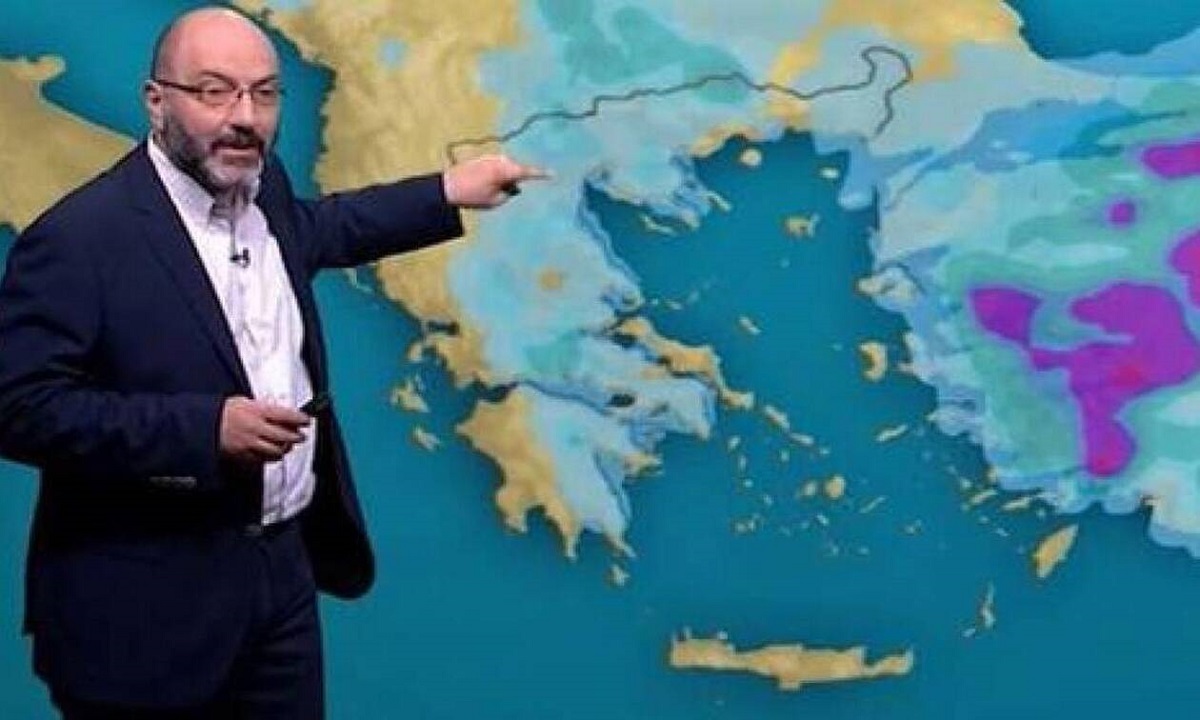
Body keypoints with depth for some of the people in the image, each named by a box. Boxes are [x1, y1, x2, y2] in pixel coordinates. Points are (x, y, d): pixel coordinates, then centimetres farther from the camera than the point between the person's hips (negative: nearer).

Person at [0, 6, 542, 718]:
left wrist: (448, 194, 26)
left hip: (285, 565, 7)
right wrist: (206, 428, -27)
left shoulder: (264, 189, 6)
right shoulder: (79, 236, -18)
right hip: (147, 606, -7)